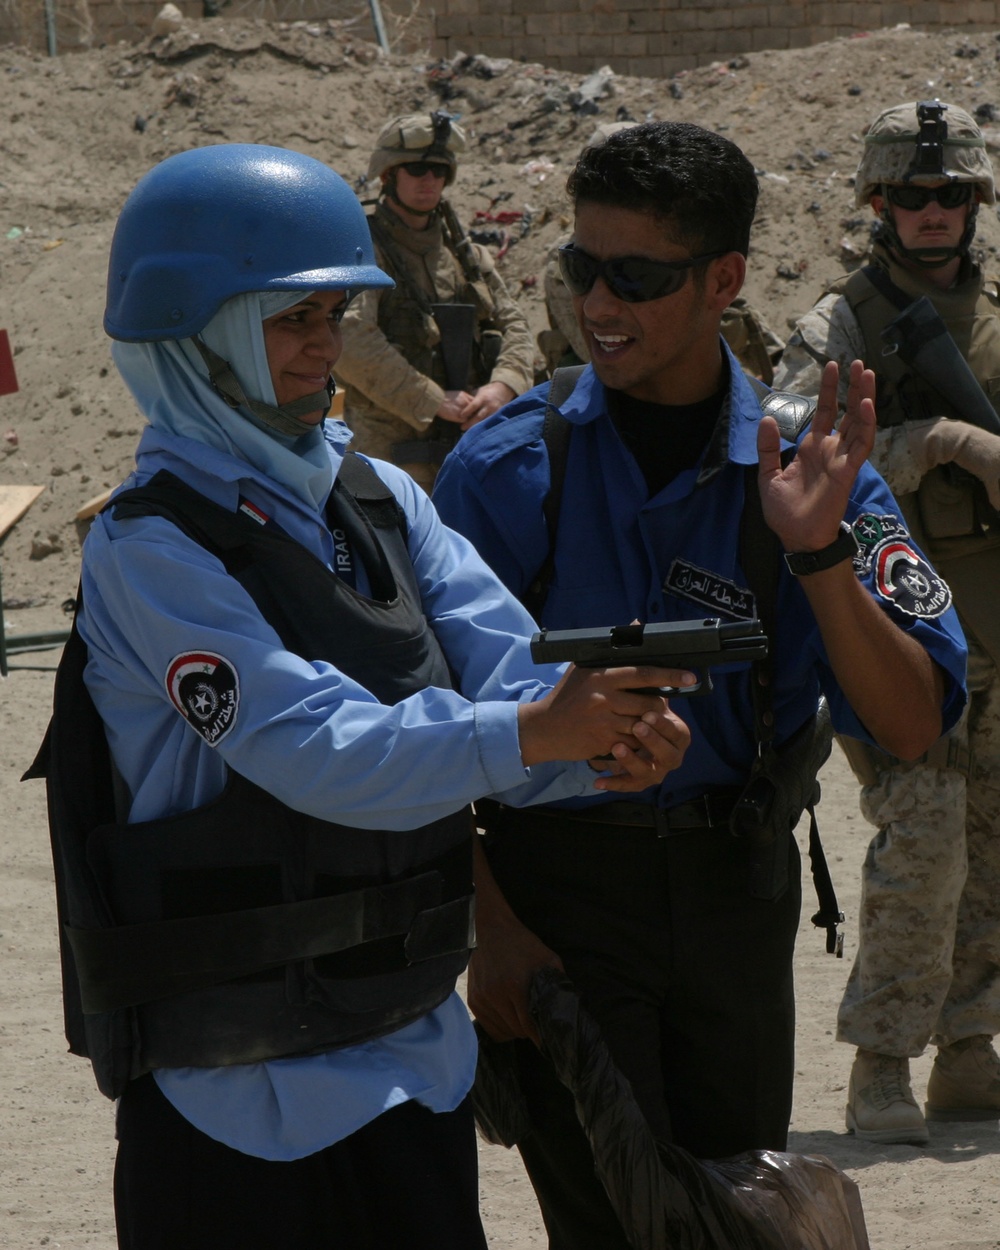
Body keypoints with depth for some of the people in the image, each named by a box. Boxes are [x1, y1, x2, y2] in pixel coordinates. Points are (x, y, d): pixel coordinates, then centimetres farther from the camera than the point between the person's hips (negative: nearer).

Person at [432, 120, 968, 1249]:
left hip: (737, 891, 3)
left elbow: (912, 727, -10)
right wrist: (492, 928, -9)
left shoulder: (806, 474, -3)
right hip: (561, 889, -3)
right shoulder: (506, 468, -6)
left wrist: (818, 553, -23)